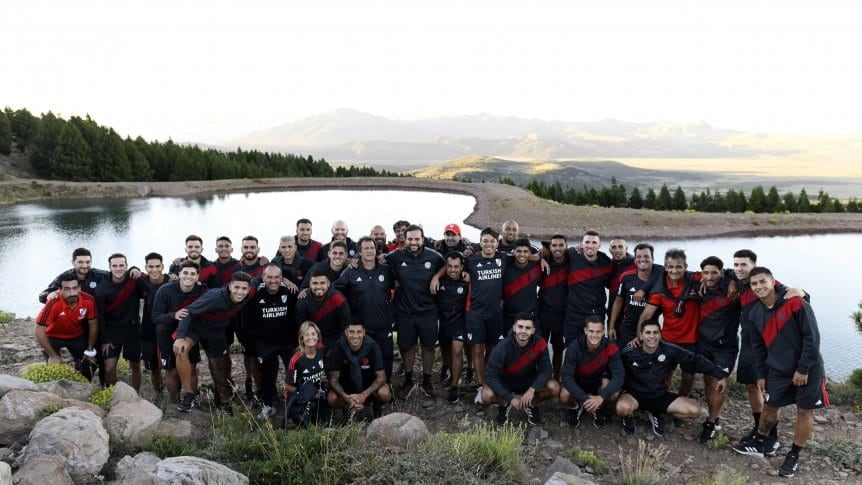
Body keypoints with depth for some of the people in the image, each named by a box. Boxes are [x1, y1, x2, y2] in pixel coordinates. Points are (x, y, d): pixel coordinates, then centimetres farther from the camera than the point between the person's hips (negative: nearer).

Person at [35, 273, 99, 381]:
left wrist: (90, 349, -1)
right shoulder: (53, 304, -35)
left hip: (78, 336, 3)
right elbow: (40, 332, -26)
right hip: (53, 336, -3)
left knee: (88, 365, 7)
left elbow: (93, 325, -9)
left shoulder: (89, 300, -27)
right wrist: (53, 356, -19)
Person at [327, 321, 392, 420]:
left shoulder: (371, 345, -23)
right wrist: (346, 397, -33)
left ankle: (377, 406, 5)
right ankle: (351, 408, 7)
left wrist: (363, 395, -33)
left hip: (370, 383, -1)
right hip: (347, 383, 1)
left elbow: (381, 376, -20)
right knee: (331, 399, -27)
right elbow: (333, 379, -16)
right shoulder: (340, 347, -20)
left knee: (384, 394, -32)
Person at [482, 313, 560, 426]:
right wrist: (510, 398, -33)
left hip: (530, 381, 2)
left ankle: (530, 405, 3)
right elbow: (490, 376, -27)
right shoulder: (503, 347, -27)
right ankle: (505, 404, 4)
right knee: (487, 396, -31)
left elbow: (546, 370, -18)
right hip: (505, 382, -2)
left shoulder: (540, 344, -21)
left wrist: (532, 389, -35)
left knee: (554, 388, -25)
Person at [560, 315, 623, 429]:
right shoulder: (574, 348, -26)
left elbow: (619, 375, -28)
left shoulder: (611, 347, -23)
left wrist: (601, 397, -42)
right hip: (578, 382, -1)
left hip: (599, 382, 1)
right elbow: (566, 376, -29)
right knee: (564, 397, -31)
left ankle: (600, 410, 5)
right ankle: (575, 408, 8)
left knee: (614, 393, -31)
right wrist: (584, 399, -41)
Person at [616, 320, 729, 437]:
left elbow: (695, 359, -6)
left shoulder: (669, 350, -13)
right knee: (623, 408, -38)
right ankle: (628, 417, 4)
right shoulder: (629, 353, -19)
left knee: (694, 411, -11)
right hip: (634, 394, -4)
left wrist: (720, 374, -6)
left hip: (660, 395, 4)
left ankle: (658, 414, 14)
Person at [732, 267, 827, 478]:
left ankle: (794, 455, 22)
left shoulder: (795, 303, -17)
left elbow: (812, 337, -17)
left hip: (808, 369, -5)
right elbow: (758, 347, 10)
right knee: (769, 407, 12)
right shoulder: (755, 314, 1)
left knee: (804, 411, 7)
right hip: (778, 371, 5)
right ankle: (761, 443, 33)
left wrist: (803, 369, -17)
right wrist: (761, 375, 9)